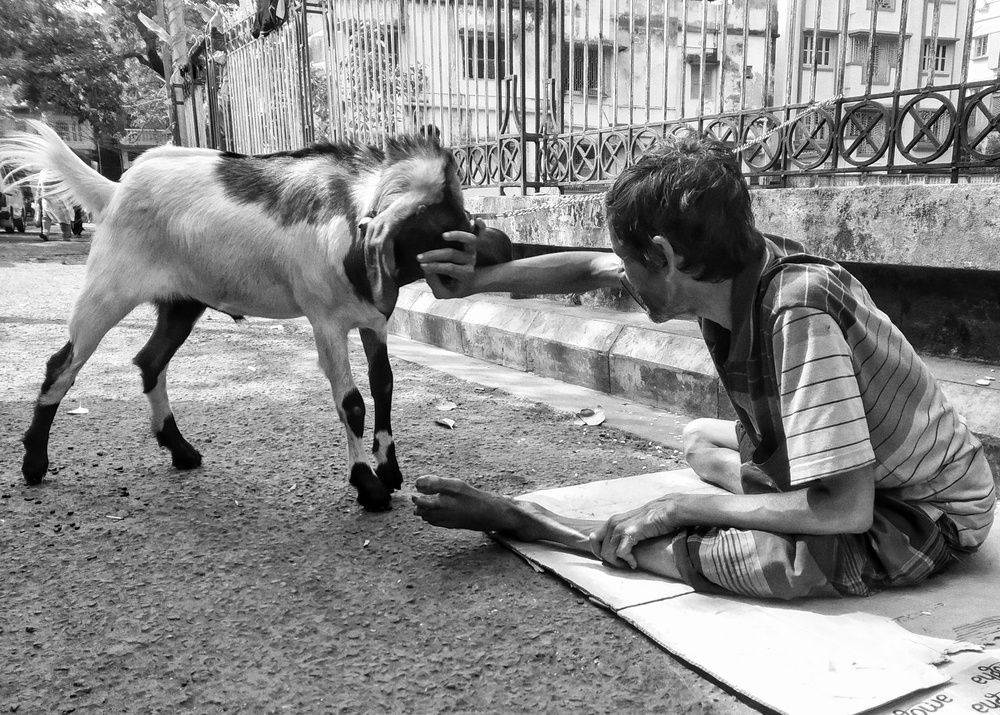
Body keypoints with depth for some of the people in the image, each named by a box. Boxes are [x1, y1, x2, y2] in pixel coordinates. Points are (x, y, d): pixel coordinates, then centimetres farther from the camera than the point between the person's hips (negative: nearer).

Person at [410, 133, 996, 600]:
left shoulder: (796, 314, -34)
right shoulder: (725, 266, -11)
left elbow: (844, 509, -33)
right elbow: (589, 268, 3)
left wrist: (680, 508, -24)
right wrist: (476, 281, 2)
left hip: (927, 517, -8)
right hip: (861, 476, 8)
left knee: (695, 546, -22)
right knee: (699, 440, 20)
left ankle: (518, 518, -4)